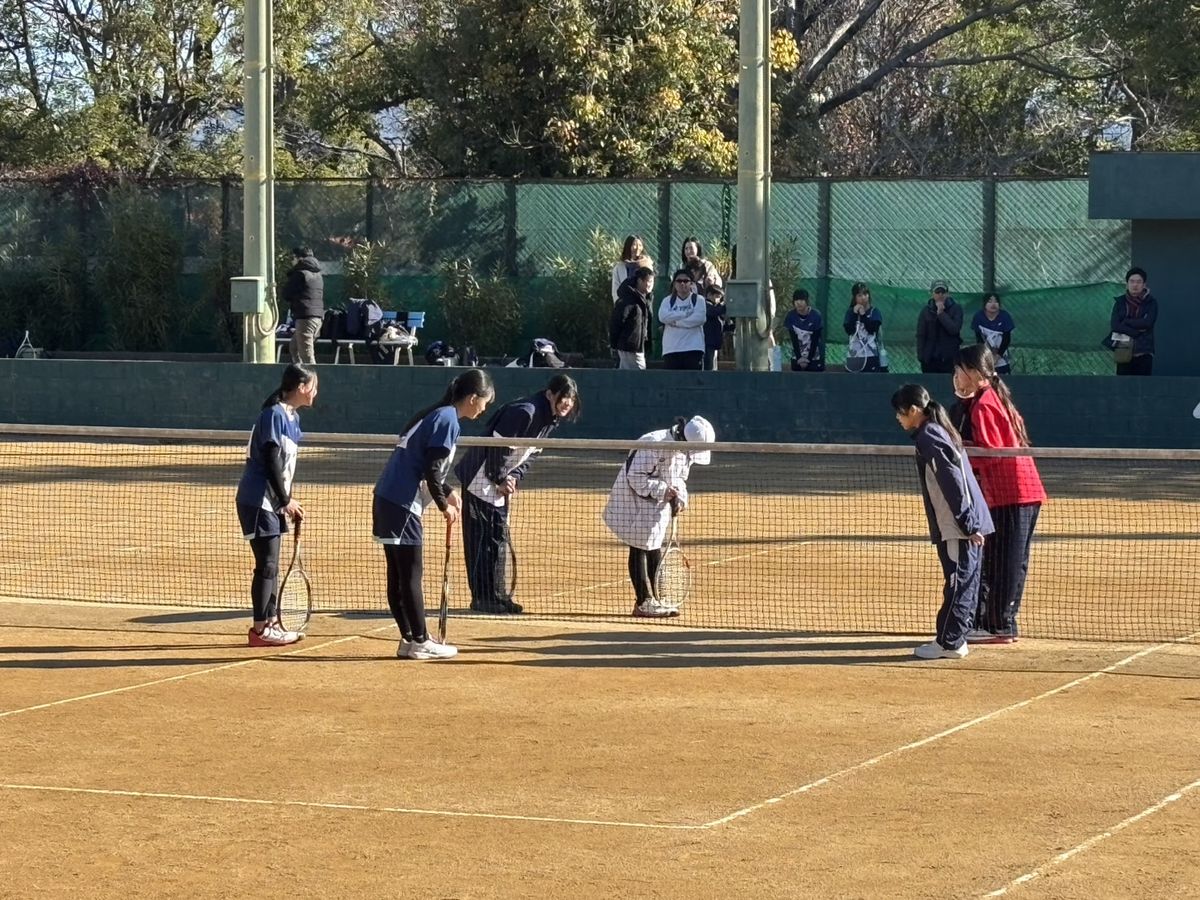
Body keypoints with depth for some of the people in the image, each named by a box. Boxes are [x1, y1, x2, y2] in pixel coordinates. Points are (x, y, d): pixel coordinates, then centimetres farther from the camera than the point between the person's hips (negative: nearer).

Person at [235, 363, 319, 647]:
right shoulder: (274, 415, -16)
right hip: (258, 500, -10)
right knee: (266, 564, -8)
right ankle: (259, 629, -4)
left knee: (270, 566, 12)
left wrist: (289, 500, 13)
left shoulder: (292, 417, 13)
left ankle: (270, 624, 17)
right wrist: (286, 500, -17)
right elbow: (271, 461, -20)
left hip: (273, 502, 10)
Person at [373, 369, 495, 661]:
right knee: (411, 575, -4)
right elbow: (431, 469, -17)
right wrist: (444, 505, -5)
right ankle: (419, 642, 1)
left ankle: (410, 638, 16)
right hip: (402, 505, -10)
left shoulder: (435, 415, 17)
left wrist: (447, 493, 19)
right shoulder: (447, 419, -11)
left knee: (398, 576, 11)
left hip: (387, 500, 10)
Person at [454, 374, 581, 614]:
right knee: (483, 540, -7)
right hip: (481, 479, -10)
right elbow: (497, 447, -25)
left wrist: (514, 477, -4)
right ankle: (483, 599, -4)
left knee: (499, 540, 13)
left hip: (500, 484, 10)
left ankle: (496, 596, 19)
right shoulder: (525, 412, -25)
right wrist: (500, 480, -18)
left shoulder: (551, 420, 5)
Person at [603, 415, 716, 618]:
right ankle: (643, 602, -2)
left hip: (657, 506, 9)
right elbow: (635, 476, -27)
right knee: (639, 549, -4)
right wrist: (662, 490, -30)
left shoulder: (685, 451, 0)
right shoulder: (653, 445, -28)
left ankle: (654, 600, 19)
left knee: (655, 549, 12)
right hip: (635, 503, -9)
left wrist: (680, 497, -5)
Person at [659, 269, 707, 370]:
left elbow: (700, 318, -12)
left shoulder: (698, 300, 7)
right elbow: (663, 316, -8)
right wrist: (686, 313, -10)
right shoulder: (668, 300, 12)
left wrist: (676, 322, -10)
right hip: (671, 349, 2)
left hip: (693, 349, -2)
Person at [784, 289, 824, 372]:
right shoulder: (790, 317, -8)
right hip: (797, 359, 2)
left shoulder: (816, 316, -14)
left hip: (814, 358, -2)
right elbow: (794, 340, -6)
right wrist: (799, 358, -10)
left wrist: (808, 359, -12)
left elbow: (815, 340, -11)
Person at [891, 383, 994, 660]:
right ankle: (955, 638, 18)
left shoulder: (928, 437, -12)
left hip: (957, 528, -10)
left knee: (958, 583, -5)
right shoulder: (941, 431, 17)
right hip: (969, 525, 10)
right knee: (965, 584, 12)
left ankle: (949, 642, -1)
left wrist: (967, 524, -19)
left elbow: (953, 482, -18)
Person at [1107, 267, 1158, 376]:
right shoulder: (1120, 302, 6)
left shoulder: (1151, 302, 1)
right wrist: (1136, 332, -14)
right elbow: (1114, 325, -7)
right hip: (1124, 352, 2)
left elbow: (1147, 323, -15)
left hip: (1144, 352, -2)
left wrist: (1125, 322, -9)